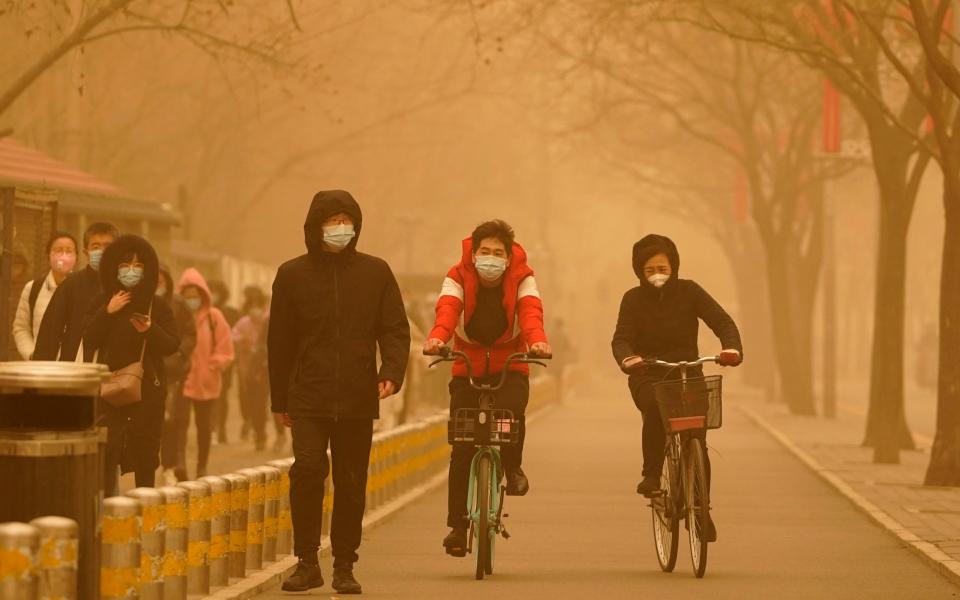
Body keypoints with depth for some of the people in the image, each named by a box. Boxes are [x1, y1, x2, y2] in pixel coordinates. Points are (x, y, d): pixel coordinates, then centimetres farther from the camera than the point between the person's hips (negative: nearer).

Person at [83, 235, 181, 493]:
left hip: (148, 387, 0)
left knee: (145, 453, 6)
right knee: (106, 451, -11)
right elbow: (89, 342, -4)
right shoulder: (102, 303, 6)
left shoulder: (158, 306, 4)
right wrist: (107, 313, -14)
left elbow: (172, 345, -2)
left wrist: (151, 330, -20)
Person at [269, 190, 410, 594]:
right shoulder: (293, 274, 6)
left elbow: (395, 329, 6)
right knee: (307, 468, -18)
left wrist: (392, 372, -12)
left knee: (351, 484, 5)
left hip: (358, 399, 1)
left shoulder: (375, 272, 7)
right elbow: (279, 341, 9)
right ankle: (307, 562, -8)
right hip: (309, 398, -1)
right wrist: (281, 400, 9)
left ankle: (344, 567, 16)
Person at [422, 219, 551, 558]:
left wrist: (537, 340, -49)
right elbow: (447, 309, -28)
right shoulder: (458, 278, -8)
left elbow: (530, 311, -27)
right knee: (462, 447, -7)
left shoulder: (522, 279, -8)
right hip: (467, 367, 1)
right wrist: (437, 337, -50)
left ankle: (513, 467, -3)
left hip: (510, 367, -1)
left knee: (510, 410, -33)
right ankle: (457, 526, 2)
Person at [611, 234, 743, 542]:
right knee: (655, 407, -36)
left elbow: (722, 321, -10)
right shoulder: (633, 299, -1)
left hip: (687, 373, 1)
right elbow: (622, 338, -12)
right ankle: (651, 475, -23)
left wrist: (732, 348, -31)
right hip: (648, 376, -1)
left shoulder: (688, 291, -1)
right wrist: (627, 358, -36)